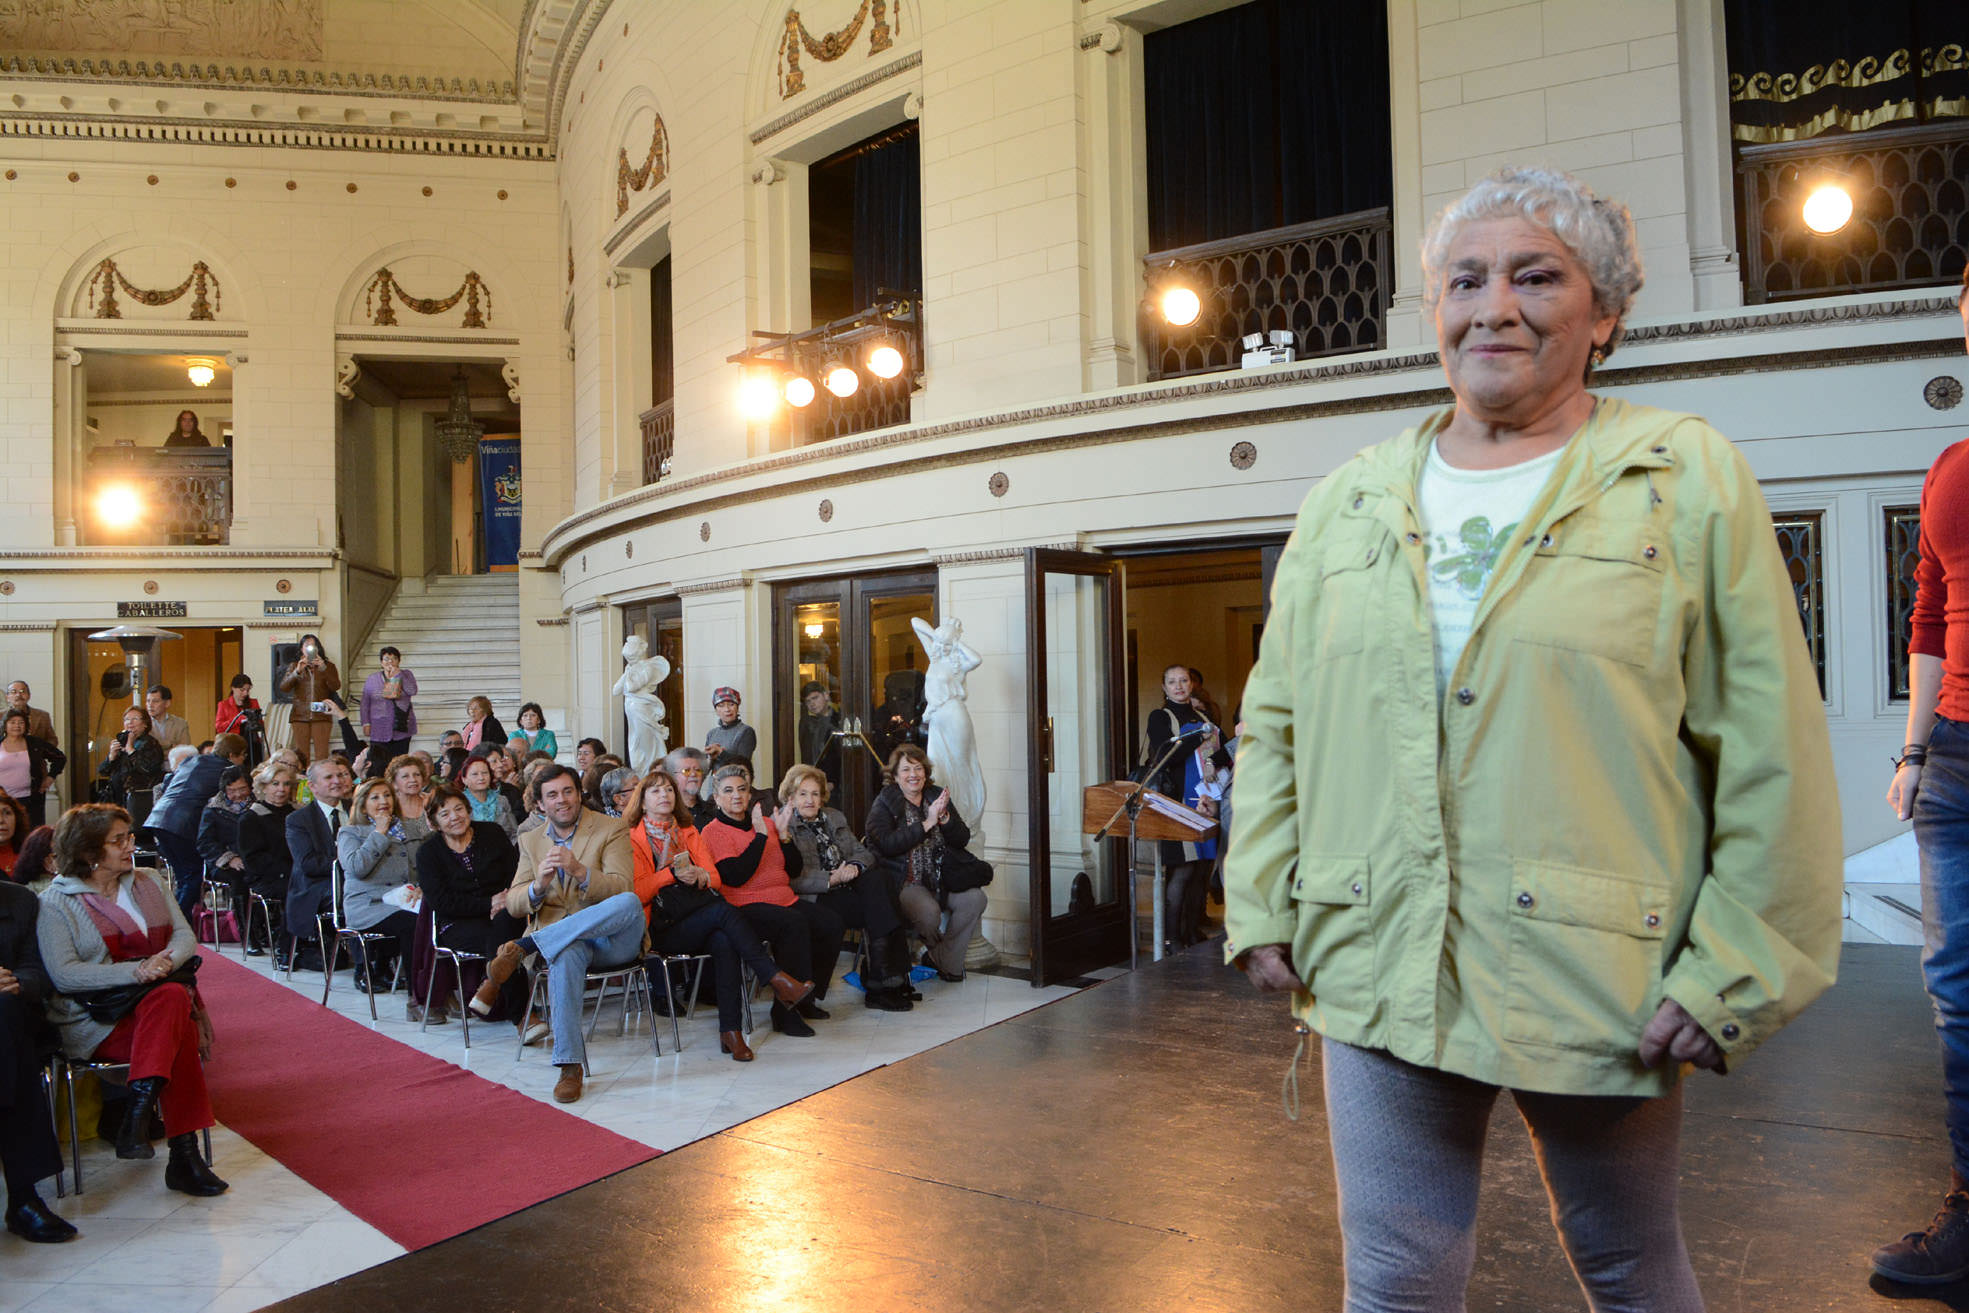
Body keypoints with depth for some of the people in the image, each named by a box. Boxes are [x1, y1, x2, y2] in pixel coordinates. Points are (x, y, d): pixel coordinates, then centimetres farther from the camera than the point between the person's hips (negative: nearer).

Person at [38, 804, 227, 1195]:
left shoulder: (148, 884, 17)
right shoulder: (56, 903, 1)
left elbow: (185, 935, 10)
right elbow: (64, 974, -10)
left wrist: (167, 961, -14)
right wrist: (135, 972, -22)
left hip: (162, 996, 4)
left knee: (172, 999, -35)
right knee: (177, 1033, -33)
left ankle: (138, 1117, -35)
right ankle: (184, 1153, -34)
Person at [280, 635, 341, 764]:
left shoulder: (328, 666, 11)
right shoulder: (294, 666, 14)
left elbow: (336, 687, -4)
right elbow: (283, 688, 1)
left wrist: (324, 669, -15)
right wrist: (297, 671, -12)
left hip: (321, 715, -1)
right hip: (300, 716, 1)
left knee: (322, 754, -10)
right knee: (301, 754, -4)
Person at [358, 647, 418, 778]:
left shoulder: (406, 675, 10)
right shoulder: (372, 679, 9)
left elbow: (412, 691, -8)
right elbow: (364, 704, 9)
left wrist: (398, 674, -10)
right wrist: (366, 723, 0)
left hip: (401, 729, 0)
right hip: (379, 731, 0)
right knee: (377, 767, -8)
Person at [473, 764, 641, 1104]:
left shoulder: (611, 830, 3)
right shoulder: (530, 841, 16)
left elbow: (621, 888, -9)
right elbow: (513, 904, 10)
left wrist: (579, 870, -25)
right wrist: (539, 885, -13)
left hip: (612, 938, -1)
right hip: (561, 940, 1)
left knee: (629, 902, -37)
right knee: (566, 956, -37)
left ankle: (520, 948, -35)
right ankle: (569, 1066, -34)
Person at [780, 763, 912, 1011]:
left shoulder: (835, 817, 22)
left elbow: (863, 852, 14)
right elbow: (791, 879, -12)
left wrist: (854, 866, -9)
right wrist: (831, 879, -20)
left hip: (846, 887, 6)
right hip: (816, 899, -6)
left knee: (879, 877, -26)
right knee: (879, 907, -27)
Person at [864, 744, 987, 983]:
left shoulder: (937, 797, 12)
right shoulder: (884, 804, 0)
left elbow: (962, 840, 6)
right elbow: (887, 844, -17)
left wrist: (944, 817, -13)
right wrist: (927, 823, -18)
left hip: (940, 878, 5)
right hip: (904, 881, -5)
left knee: (975, 899, -20)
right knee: (929, 911, -31)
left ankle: (943, 960, -3)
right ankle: (935, 950, 5)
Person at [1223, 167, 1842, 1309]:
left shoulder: (1692, 481, 0)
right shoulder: (1347, 504, 8)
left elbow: (1772, 760, -3)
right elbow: (1274, 725, 10)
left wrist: (1731, 974, -7)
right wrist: (1264, 907, 4)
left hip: (1602, 978, -1)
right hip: (1377, 970, 2)